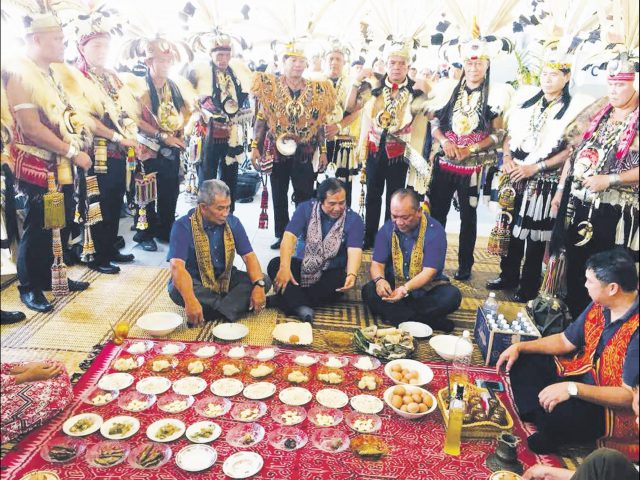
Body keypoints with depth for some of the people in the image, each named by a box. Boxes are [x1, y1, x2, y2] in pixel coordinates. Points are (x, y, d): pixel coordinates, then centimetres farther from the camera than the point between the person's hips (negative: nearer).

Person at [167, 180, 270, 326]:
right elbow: (177, 266, -30)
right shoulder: (183, 226, -18)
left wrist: (259, 285, -27)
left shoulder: (232, 222, -5)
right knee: (177, 290, -37)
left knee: (264, 280, -18)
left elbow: (249, 256, -7)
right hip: (195, 282, -3)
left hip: (225, 280, 4)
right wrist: (190, 301, -46)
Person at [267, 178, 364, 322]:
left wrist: (352, 275, -44)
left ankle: (288, 299, -29)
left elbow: (354, 251, -22)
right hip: (302, 267, 1)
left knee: (341, 280, -34)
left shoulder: (354, 220, -10)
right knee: (275, 264, -25)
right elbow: (289, 237, -19)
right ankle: (301, 307, -43)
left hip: (331, 273, -1)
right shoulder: (305, 209, -7)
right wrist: (285, 267, -36)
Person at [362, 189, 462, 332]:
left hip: (427, 288, -2)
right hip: (393, 285, 3)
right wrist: (379, 280, -31)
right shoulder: (387, 229, -5)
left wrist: (406, 288, -39)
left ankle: (395, 314, -24)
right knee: (369, 292, -26)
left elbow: (429, 272, -21)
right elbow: (377, 264, -6)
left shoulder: (435, 231, -16)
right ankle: (429, 320, -26)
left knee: (452, 296, -29)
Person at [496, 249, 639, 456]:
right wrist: (520, 346, -4)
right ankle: (538, 418, -6)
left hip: (614, 406, -8)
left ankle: (548, 440, 1)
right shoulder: (600, 305, -5)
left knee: (556, 412, -34)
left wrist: (572, 389, -39)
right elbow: (565, 341, 6)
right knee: (523, 361, 4)